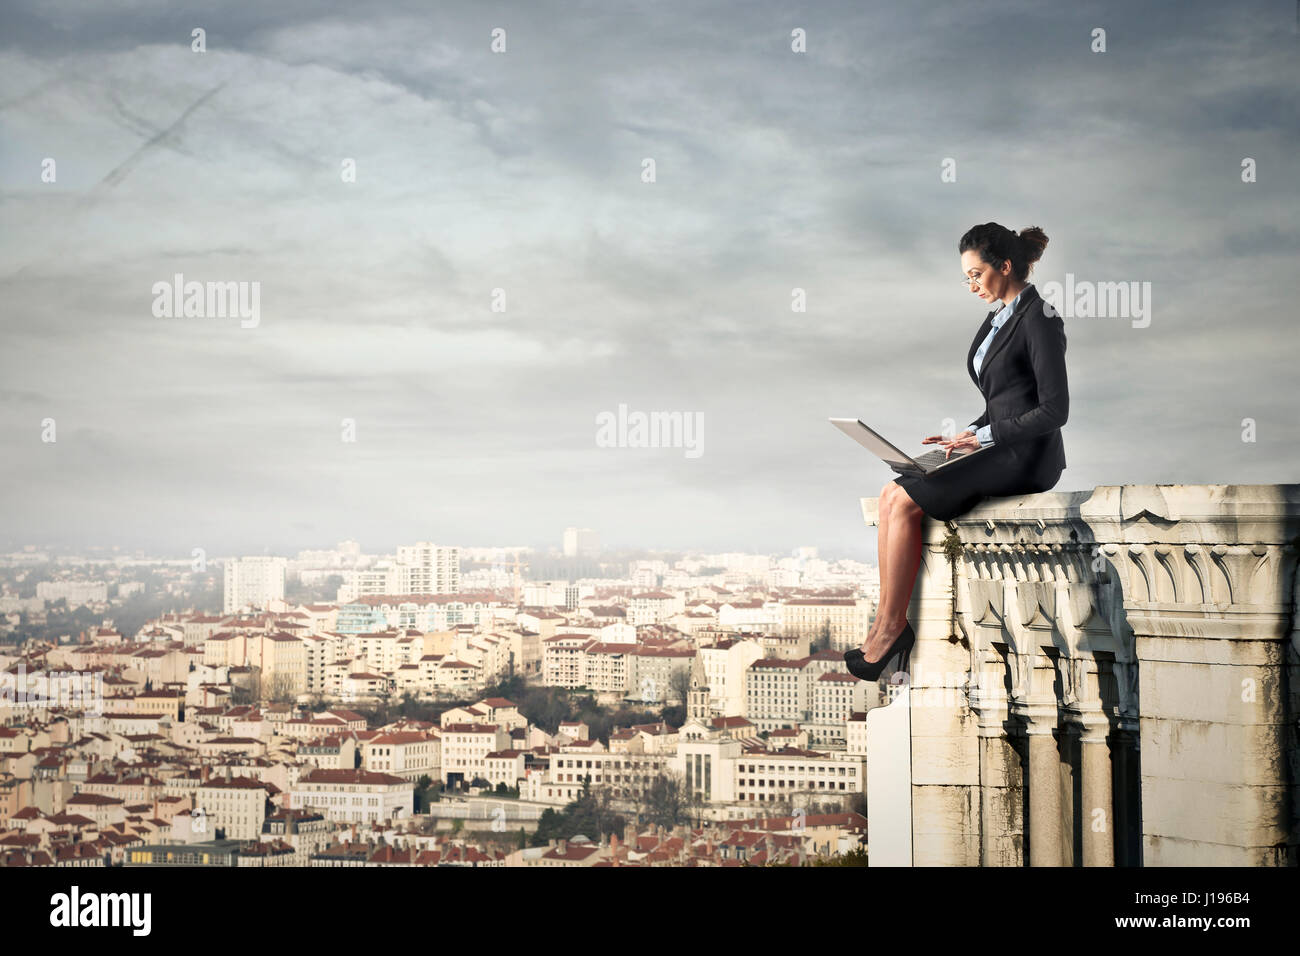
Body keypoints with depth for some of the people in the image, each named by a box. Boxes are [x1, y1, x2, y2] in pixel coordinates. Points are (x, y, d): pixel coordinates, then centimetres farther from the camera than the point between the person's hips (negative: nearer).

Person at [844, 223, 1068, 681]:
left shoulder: (1039, 320, -10)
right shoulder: (998, 318, 18)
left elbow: (1054, 411, -16)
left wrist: (982, 435, -16)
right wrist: (965, 437, 7)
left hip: (1027, 456, -9)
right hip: (997, 453, 9)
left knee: (905, 502, -19)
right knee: (891, 495, -7)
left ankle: (892, 624, -11)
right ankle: (887, 624, -12)